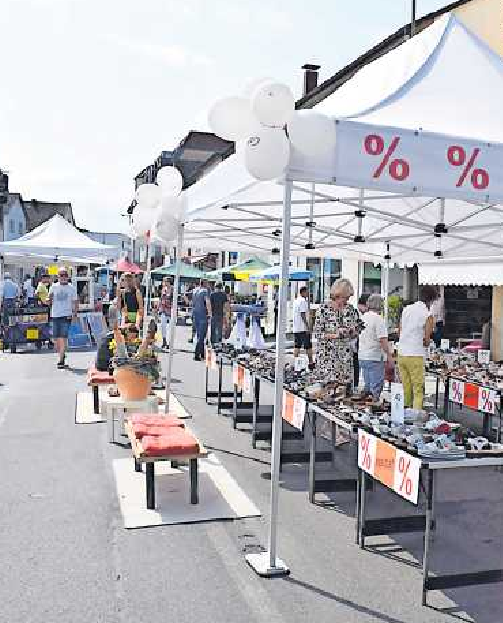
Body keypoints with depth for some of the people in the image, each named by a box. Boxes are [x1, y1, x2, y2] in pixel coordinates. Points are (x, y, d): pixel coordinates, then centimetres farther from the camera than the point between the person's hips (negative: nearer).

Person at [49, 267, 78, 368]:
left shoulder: (71, 288, 5)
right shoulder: (53, 287, 7)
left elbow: (75, 302, 8)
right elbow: (49, 302, 10)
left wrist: (75, 313, -6)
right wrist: (49, 299, -14)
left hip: (66, 315, -3)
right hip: (55, 315, 3)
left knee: (64, 338, -12)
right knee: (56, 338, 8)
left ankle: (61, 360, -12)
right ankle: (62, 356, 26)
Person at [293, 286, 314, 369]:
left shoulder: (296, 301, 16)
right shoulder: (303, 301, -12)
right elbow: (303, 315, -18)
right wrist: (308, 326, -17)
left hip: (296, 328, 8)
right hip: (303, 328, -8)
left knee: (297, 346, 8)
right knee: (308, 346, -1)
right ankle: (311, 363, 3)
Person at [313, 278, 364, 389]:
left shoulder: (350, 309, 8)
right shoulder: (324, 308, -4)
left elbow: (359, 329, 13)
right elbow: (317, 333, -7)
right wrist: (334, 335, -17)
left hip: (346, 354, 4)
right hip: (328, 353, -4)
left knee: (347, 385, 3)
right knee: (332, 383, -11)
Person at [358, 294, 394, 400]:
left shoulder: (362, 317, 9)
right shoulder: (378, 319, -14)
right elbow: (382, 339, -19)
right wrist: (389, 355, -13)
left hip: (362, 356, 8)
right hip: (375, 357, -8)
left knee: (367, 385, 16)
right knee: (376, 387, -1)